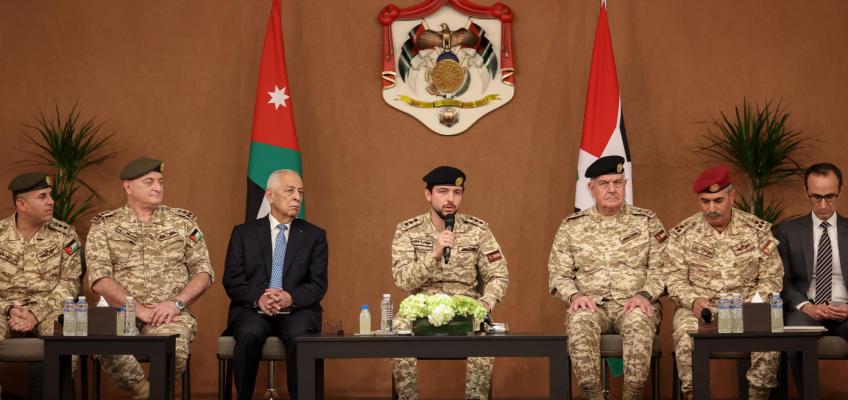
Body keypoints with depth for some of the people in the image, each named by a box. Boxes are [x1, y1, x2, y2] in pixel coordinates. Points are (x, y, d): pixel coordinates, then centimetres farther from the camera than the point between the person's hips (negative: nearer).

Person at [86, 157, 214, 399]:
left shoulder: (183, 222, 13)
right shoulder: (104, 226, 9)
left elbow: (204, 272, 9)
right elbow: (99, 278, -3)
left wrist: (176, 303, -9)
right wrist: (138, 308, -14)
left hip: (170, 314, 1)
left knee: (175, 351, -34)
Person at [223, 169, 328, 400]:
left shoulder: (315, 235, 13)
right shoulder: (243, 233, 12)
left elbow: (318, 285, 4)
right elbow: (232, 280, 3)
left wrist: (291, 297, -18)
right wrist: (258, 298, -18)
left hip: (297, 310, 0)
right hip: (253, 310, 0)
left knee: (299, 336, -34)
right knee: (249, 334, -34)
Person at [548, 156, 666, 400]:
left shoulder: (647, 221, 10)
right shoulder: (571, 226, 12)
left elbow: (660, 267, 4)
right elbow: (558, 274, 10)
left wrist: (645, 294, -14)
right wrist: (574, 295, -10)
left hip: (634, 305, -1)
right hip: (591, 304, 1)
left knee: (638, 321, -36)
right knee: (579, 322, -35)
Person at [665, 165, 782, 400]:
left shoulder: (759, 231, 4)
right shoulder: (682, 234, 4)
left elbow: (772, 278, 4)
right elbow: (675, 280, 2)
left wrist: (750, 306, -13)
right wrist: (693, 301, -17)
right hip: (699, 309, 0)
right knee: (686, 335, -33)